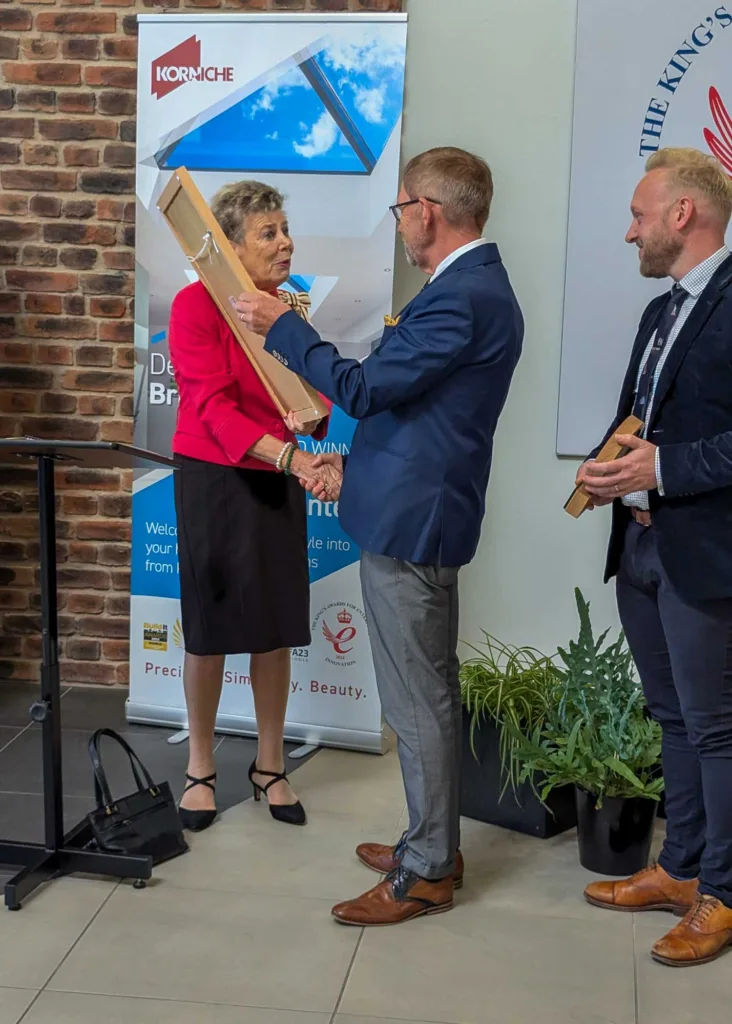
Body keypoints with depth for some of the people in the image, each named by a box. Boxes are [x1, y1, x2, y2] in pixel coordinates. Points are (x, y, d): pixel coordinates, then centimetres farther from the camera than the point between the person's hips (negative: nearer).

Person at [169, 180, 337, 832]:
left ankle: (270, 766, 23)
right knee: (210, 626, 4)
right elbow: (212, 407, -21)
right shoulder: (197, 305, -12)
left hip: (278, 481, 5)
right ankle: (201, 768, 21)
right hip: (213, 479, -4)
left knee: (276, 628, 8)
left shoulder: (290, 308, 5)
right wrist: (288, 455, -32)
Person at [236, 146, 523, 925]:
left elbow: (363, 388, -20)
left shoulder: (460, 298, -21)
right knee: (429, 695, 18)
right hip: (422, 513, 11)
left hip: (410, 520, -11)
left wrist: (282, 326, -10)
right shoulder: (477, 285, 12)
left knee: (419, 702, 0)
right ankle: (434, 844, 32)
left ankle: (426, 872, 12)